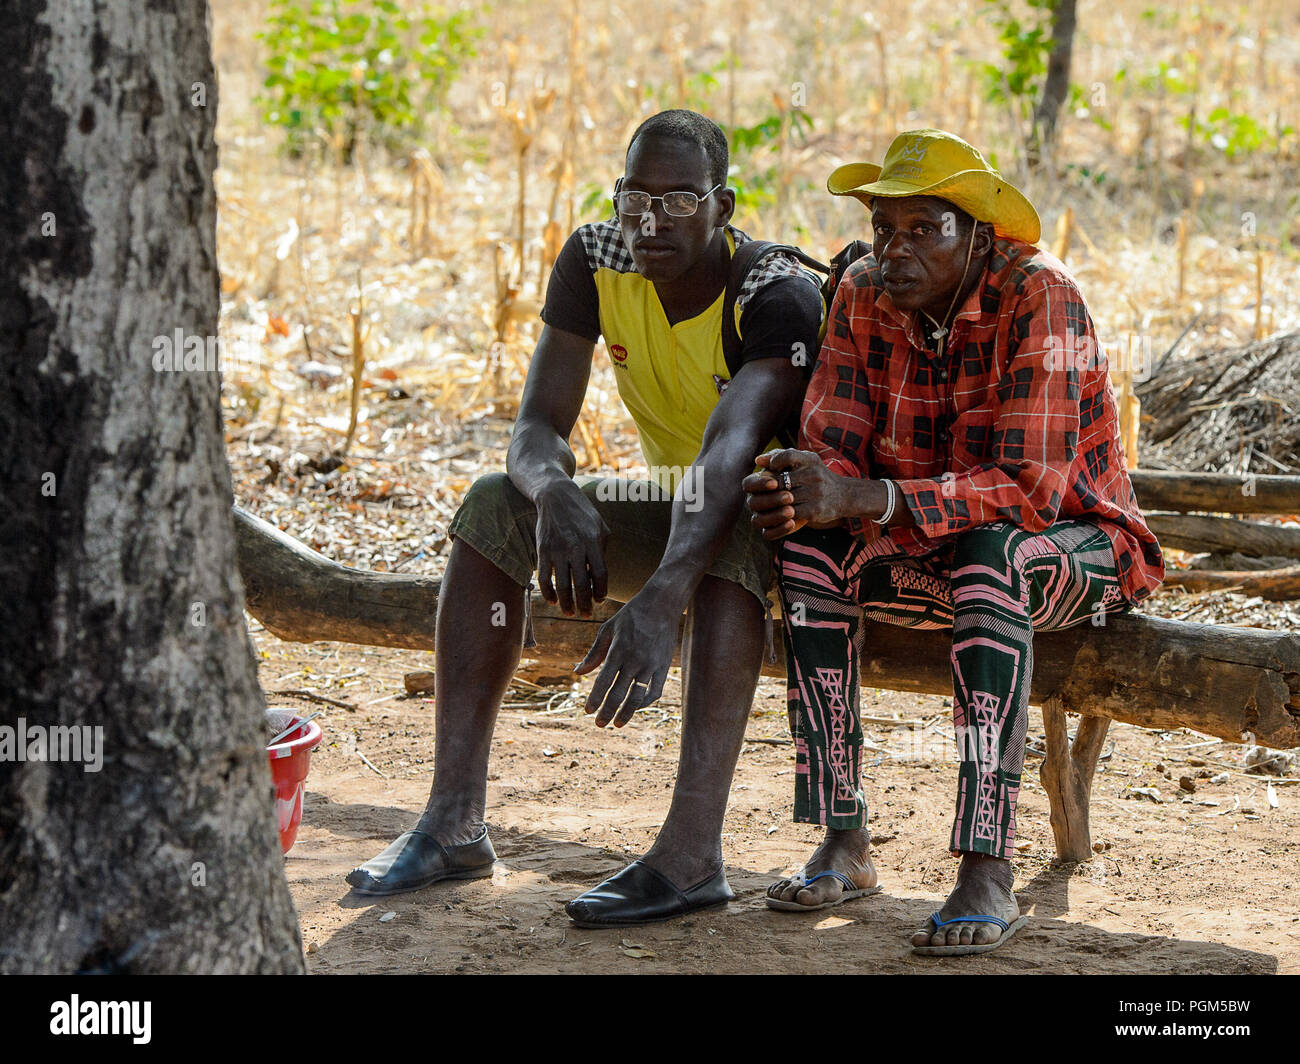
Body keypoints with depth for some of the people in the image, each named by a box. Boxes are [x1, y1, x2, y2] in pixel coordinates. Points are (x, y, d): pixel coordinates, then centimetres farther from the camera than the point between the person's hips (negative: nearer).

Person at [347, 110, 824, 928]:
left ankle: (694, 852, -46)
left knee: (738, 522, -39)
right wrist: (554, 492, -41)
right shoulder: (595, 263, -9)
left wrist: (661, 599, -57)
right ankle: (455, 824, -19)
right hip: (674, 508, 6)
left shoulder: (781, 296, -27)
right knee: (497, 503, -14)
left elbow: (732, 453, -42)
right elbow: (540, 425, -16)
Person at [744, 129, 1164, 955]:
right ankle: (844, 845, -19)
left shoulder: (1039, 298, -23)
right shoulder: (864, 298, -5)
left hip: (1081, 544, -6)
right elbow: (835, 453, -8)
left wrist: (859, 497, -40)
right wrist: (796, 495, -34)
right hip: (940, 554, 6)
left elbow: (1030, 488, -31)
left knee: (988, 558, -37)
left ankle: (988, 872, -39)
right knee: (808, 549, -20)